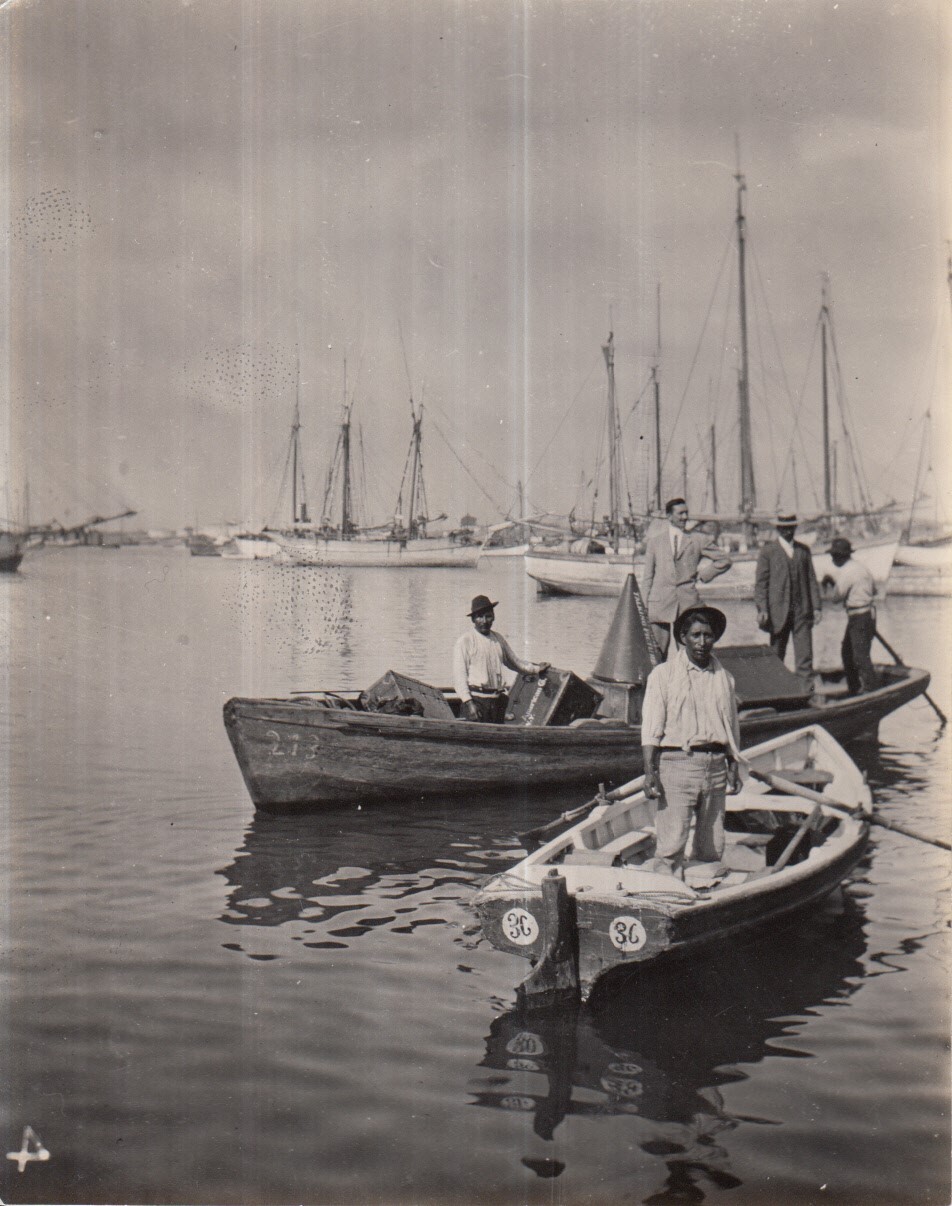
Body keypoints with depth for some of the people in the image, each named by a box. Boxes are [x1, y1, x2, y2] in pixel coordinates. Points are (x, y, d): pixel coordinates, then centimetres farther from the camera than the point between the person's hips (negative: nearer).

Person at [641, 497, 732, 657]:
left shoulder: (698, 540, 7)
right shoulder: (654, 540, 10)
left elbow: (724, 560, 15)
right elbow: (648, 576, 10)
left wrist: (704, 576, 6)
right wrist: (644, 605, 5)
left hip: (689, 602, 0)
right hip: (659, 602, 0)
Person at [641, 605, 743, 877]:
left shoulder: (724, 678, 15)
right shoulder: (664, 674, 2)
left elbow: (732, 729, 19)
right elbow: (651, 728, -3)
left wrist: (734, 768, 11)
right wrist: (650, 771, -11)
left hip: (716, 765, 4)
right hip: (677, 762, -4)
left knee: (712, 847, 6)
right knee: (671, 844, -10)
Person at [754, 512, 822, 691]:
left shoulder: (803, 550, 13)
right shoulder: (767, 551, 3)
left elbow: (812, 579, 13)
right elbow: (760, 582, -1)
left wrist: (817, 607, 5)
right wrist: (762, 609, -12)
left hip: (802, 610, 2)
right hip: (778, 611, -2)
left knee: (805, 653, -4)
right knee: (776, 654, 5)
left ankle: (807, 688, -3)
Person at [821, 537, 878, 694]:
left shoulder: (845, 572, -17)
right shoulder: (861, 566, 12)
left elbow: (836, 597, -14)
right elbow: (874, 590, 20)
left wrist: (829, 585, 6)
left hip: (859, 618, -10)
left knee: (861, 656, -8)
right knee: (847, 651, 17)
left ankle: (872, 689, -8)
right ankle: (854, 689, 24)